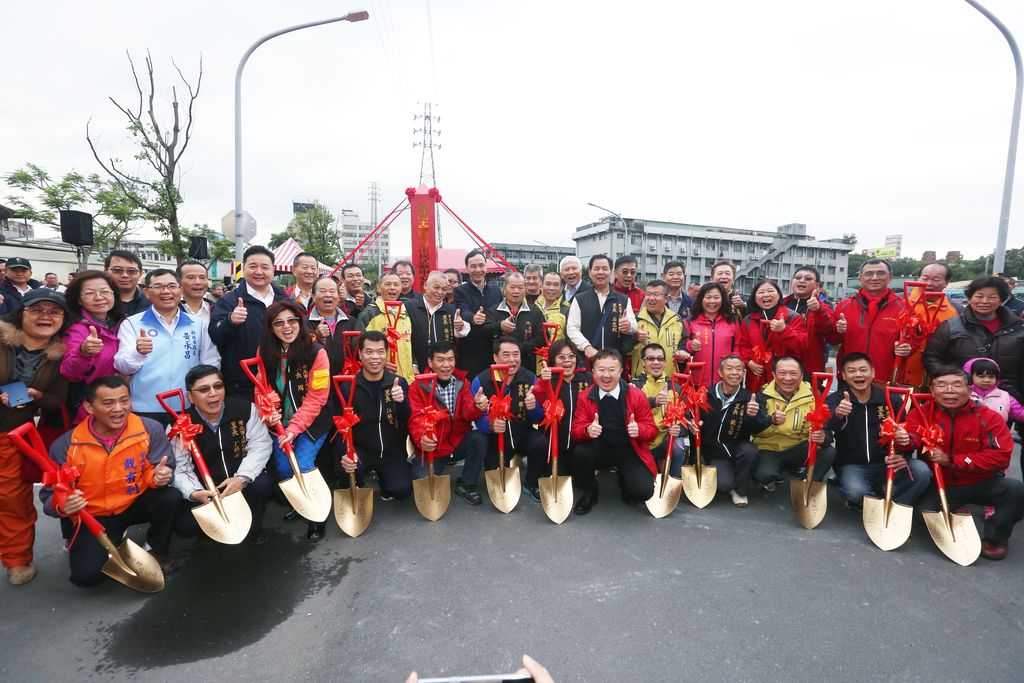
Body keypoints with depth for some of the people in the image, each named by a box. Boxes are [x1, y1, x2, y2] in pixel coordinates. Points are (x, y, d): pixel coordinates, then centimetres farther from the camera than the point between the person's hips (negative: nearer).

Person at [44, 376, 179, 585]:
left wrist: (160, 476, -36)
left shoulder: (151, 429, -17)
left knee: (171, 497, -30)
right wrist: (63, 506, -31)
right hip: (92, 517, 0)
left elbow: (154, 473, -11)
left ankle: (157, 551, 1)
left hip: (136, 504, 0)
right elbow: (50, 495, -8)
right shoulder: (66, 445, -15)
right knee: (87, 575, -18)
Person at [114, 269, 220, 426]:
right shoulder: (132, 323, 3)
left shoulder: (197, 324, 8)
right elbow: (122, 367, -4)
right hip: (145, 411, -2)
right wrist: (138, 352, -24)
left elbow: (211, 362, 9)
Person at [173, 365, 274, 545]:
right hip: (204, 489, 1)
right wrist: (195, 493, -31)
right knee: (185, 526, -19)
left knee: (263, 483, -30)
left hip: (241, 483, 0)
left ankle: (253, 526, 2)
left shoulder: (246, 410, -13)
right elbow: (180, 469, -12)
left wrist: (243, 477, -29)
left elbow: (260, 446, -14)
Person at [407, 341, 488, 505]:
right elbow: (416, 419, -19)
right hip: (431, 449, -2)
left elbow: (468, 414, -12)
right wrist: (422, 438, -42)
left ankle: (466, 484, -3)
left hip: (459, 443, 3)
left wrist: (478, 407, -37)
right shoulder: (417, 387, -9)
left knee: (479, 438, -27)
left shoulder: (462, 383, 0)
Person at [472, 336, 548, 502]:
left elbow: (538, 419, -4)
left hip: (523, 434, 2)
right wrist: (491, 425, -38)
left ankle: (531, 484, 2)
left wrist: (533, 408, -28)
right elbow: (477, 417, -16)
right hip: (496, 438, -1)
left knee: (541, 444, -28)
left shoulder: (530, 378, -7)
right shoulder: (481, 381, -14)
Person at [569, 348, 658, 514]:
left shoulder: (637, 395, -8)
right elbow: (576, 429, -6)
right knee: (579, 453, -31)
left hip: (629, 450, 0)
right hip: (600, 448, 1)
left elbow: (652, 429, -3)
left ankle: (625, 482, 20)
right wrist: (588, 430, -30)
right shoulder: (585, 397, -5)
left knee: (643, 491, -21)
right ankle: (589, 492, 1)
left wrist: (639, 430, -28)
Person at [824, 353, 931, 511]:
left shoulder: (892, 399, 3)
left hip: (885, 465, 4)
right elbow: (825, 434, -22)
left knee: (921, 471, -24)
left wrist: (902, 456, -17)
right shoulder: (834, 400, -4)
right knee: (855, 492, -34)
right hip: (852, 466, -3)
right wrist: (837, 415, -45)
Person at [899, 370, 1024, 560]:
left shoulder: (989, 417, -8)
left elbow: (1000, 457, -15)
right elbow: (912, 436, -23)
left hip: (982, 484, 0)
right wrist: (905, 440, -49)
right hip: (941, 486, 0)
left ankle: (994, 537, -3)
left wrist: (951, 461, -22)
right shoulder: (921, 414, -5)